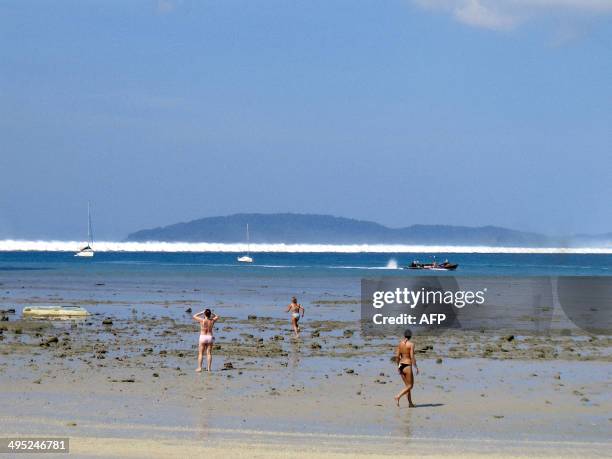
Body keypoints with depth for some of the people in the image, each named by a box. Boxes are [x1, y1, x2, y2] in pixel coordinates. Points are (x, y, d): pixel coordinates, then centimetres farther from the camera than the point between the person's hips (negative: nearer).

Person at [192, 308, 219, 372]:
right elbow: (217, 316, 19)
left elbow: (194, 316, 4)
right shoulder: (212, 321, -3)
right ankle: (208, 368, 1)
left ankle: (199, 367, -3)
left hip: (202, 337, -2)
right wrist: (211, 313, 13)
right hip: (210, 337, 2)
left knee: (200, 353, 2)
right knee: (209, 353, 4)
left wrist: (201, 312, 7)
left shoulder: (202, 320, -11)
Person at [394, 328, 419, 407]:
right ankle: (398, 396, -16)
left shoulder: (400, 343, 6)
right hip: (407, 366, -7)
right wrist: (416, 367, -8)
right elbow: (412, 357, -16)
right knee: (410, 386, 3)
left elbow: (397, 356, 6)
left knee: (408, 385, 16)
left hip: (401, 365, 7)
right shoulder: (411, 344, -11)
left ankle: (410, 403, 15)